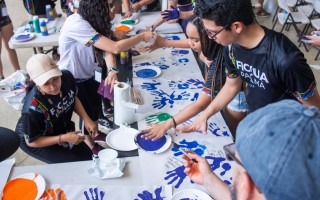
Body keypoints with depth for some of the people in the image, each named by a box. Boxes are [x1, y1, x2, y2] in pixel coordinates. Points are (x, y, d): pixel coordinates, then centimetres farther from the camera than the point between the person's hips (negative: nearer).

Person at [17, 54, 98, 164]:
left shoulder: (67, 77, -24)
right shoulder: (33, 109, -38)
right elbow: (31, 141, -22)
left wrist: (87, 120, -13)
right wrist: (63, 138, -30)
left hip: (63, 130, 5)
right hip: (38, 143, -5)